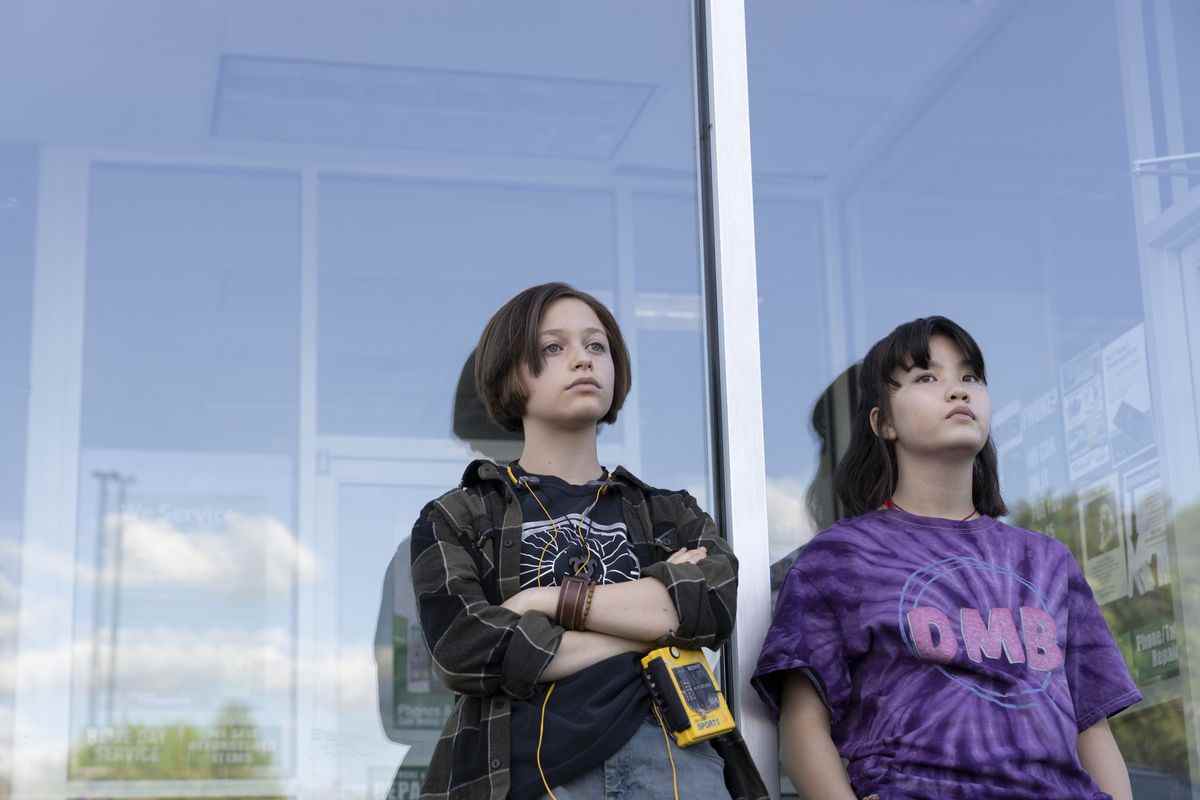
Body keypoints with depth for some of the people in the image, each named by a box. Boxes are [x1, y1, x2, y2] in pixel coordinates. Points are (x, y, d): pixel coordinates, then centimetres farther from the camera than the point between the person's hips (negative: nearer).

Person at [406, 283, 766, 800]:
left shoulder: (672, 515, 20)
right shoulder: (455, 520, 13)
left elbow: (716, 605, -1)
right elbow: (464, 651, -5)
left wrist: (546, 601, -4)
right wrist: (651, 623, -2)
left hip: (672, 752, 2)